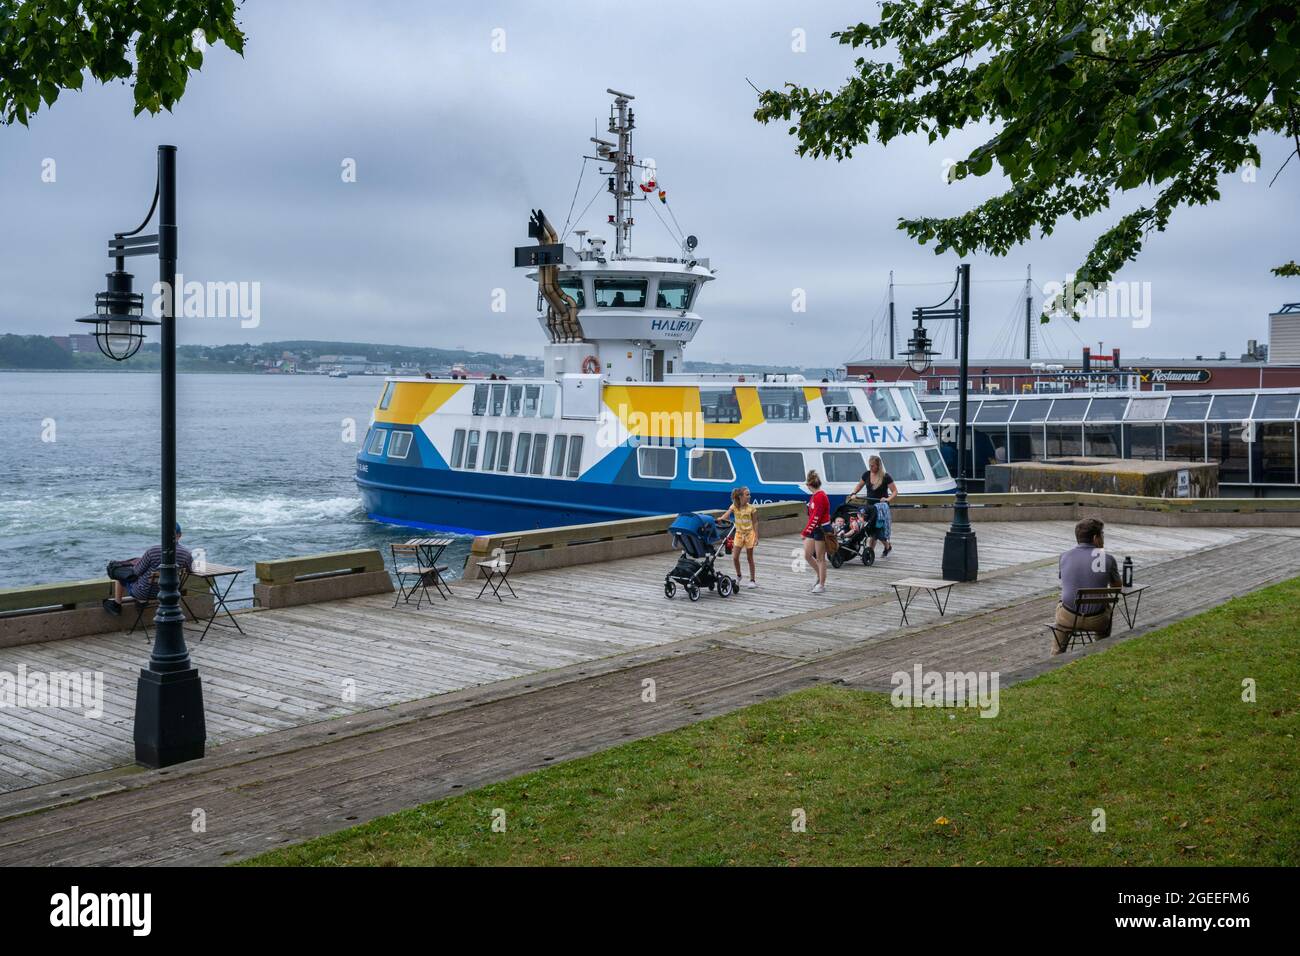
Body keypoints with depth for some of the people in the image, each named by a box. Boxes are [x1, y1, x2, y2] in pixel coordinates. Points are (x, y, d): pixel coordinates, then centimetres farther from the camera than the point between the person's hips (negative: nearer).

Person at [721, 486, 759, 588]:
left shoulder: (751, 508, -9)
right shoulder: (734, 507, -6)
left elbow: (755, 523, -5)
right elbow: (725, 516, -17)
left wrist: (756, 537, -9)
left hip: (749, 533, -2)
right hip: (739, 533, 2)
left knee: (750, 558, 4)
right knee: (735, 557, 0)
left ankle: (752, 580, 13)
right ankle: (738, 576, 25)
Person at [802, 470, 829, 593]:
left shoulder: (820, 496, -20)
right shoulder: (814, 496, 9)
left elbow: (816, 517, -24)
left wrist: (806, 532, -23)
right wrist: (807, 531, 15)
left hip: (821, 529, -9)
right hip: (813, 529, 9)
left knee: (820, 558, 1)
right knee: (807, 555, 11)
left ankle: (821, 584, 11)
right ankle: (820, 576, 29)